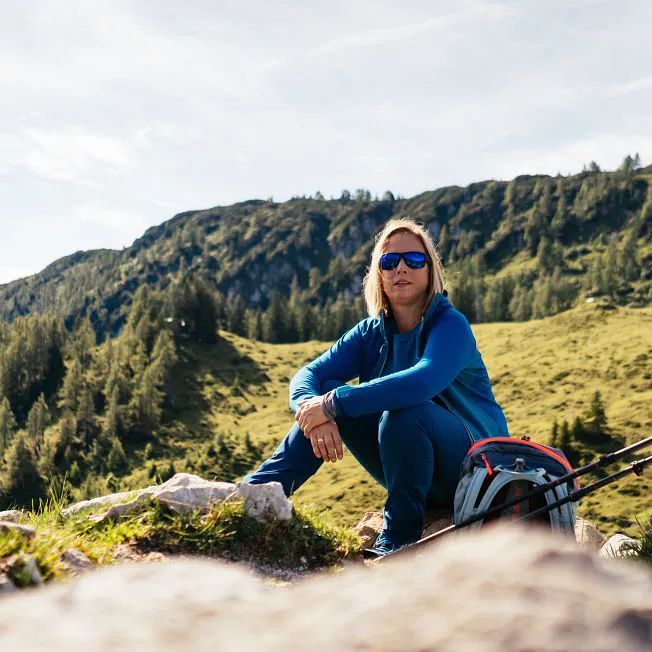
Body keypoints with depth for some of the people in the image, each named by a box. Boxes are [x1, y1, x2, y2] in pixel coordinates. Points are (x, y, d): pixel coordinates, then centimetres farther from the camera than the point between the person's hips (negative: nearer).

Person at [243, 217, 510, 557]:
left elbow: (424, 381, -38)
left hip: (476, 471, -6)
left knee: (402, 410, -35)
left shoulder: (451, 325, -17)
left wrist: (333, 404, -36)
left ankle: (398, 540, -20)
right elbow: (307, 375, -9)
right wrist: (315, 410, -33)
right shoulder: (371, 332, 2)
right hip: (415, 472, 6)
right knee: (325, 391, -10)